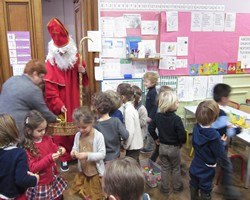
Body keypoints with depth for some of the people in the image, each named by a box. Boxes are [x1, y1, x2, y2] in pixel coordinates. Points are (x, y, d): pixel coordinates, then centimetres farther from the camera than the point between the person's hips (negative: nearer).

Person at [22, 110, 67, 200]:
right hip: (41, 184, -6)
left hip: (54, 178, 6)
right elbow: (33, 168, -22)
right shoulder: (27, 148, -20)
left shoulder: (47, 138, -5)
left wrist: (59, 150, -11)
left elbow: (54, 148, 13)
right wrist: (49, 158, -32)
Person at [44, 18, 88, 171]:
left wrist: (84, 71, -14)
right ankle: (64, 158, 19)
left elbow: (85, 79, 8)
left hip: (75, 102, 3)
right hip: (59, 105, -3)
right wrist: (59, 105, -22)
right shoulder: (50, 63, -11)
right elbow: (50, 89, -14)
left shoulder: (76, 57, 0)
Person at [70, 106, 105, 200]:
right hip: (82, 170, 5)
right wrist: (73, 152, -18)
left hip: (96, 172, -4)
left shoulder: (98, 136, -21)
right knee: (81, 192, 23)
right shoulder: (77, 135, -6)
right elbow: (75, 148, 5)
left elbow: (102, 154, -21)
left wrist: (87, 155, -30)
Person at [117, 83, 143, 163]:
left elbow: (130, 131, -24)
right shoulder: (131, 107, 4)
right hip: (136, 143, 9)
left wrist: (126, 145, -13)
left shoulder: (128, 110, -22)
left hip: (132, 145, -9)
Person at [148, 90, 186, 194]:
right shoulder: (176, 119, -25)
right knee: (176, 168, 19)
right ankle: (177, 186, 36)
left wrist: (156, 138, 11)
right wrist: (181, 142, -2)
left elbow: (150, 128, -1)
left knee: (165, 167, 19)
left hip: (162, 146, 4)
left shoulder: (158, 116, -8)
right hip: (174, 147, -4)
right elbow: (182, 135, -23)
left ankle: (165, 187, 30)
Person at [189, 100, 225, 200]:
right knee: (205, 190, 18)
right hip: (206, 169, -6)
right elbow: (219, 153, -22)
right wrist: (221, 142, -6)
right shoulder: (214, 135, -34)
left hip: (195, 166, 6)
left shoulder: (196, 128, -14)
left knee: (194, 185, 27)